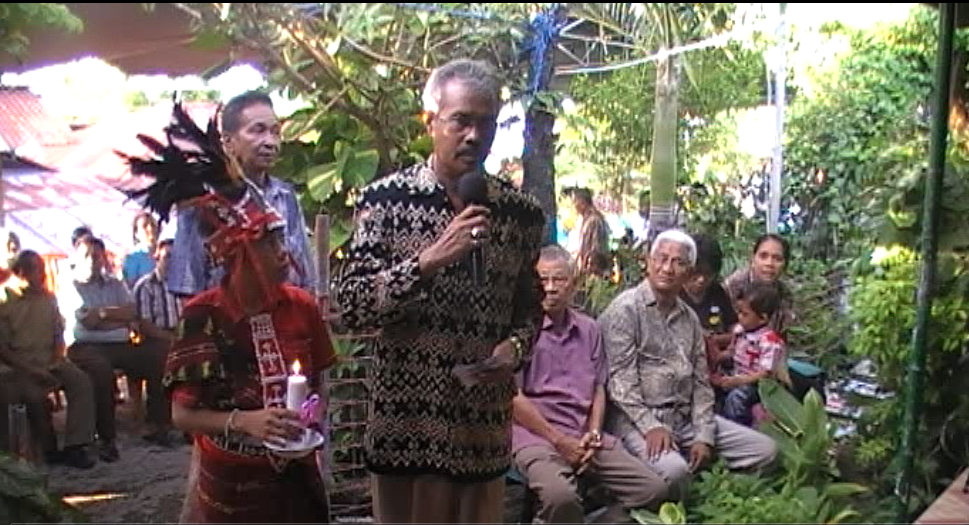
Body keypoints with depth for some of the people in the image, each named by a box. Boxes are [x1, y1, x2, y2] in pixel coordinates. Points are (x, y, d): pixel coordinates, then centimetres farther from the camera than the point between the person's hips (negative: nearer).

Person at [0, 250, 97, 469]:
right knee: (34, 394, -33)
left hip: (49, 360, 5)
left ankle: (74, 446, -22)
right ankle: (50, 450, -14)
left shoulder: (48, 298, 14)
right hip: (18, 365, -5)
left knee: (81, 382, -20)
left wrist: (58, 359, -2)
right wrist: (30, 369, -17)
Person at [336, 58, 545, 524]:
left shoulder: (522, 212, 3)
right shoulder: (385, 199, -6)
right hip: (406, 420, -2)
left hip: (485, 425, 3)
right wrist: (431, 259, -23)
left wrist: (515, 347, -7)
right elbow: (351, 307, -12)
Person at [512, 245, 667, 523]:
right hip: (536, 434, -6)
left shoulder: (589, 329, 16)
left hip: (585, 435, 6)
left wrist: (593, 434, -1)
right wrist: (559, 441, -10)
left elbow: (598, 389, 17)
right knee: (560, 495, -36)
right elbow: (513, 397, -9)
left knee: (655, 489, -7)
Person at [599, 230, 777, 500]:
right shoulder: (626, 309, -6)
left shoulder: (689, 318, 15)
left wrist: (704, 436, -1)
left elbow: (700, 382, 11)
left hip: (685, 416, 7)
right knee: (673, 469, -35)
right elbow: (620, 380, -13)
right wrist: (650, 427, -21)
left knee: (765, 449, -2)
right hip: (636, 417, -7)